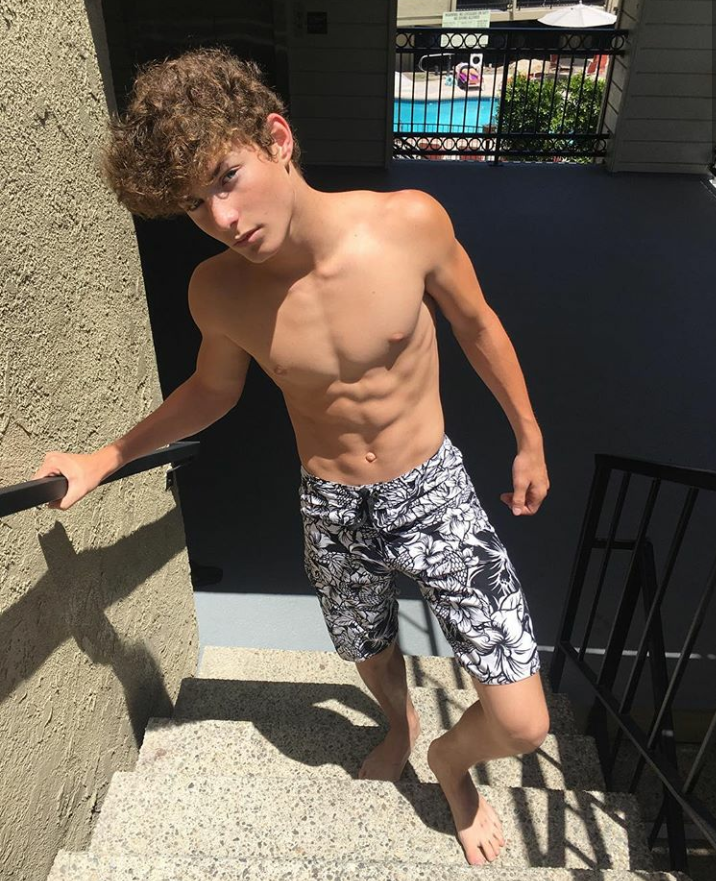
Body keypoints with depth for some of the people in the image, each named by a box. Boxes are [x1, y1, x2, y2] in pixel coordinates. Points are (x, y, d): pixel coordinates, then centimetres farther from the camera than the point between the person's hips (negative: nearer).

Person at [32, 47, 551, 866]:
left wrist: (530, 439, 5)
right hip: (333, 512, 2)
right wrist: (99, 460, -1)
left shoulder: (410, 223, -22)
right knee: (371, 654, 28)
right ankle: (401, 725, 66)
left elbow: (476, 324, -4)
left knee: (521, 724, -1)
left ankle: (449, 759, 38)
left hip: (434, 492, -1)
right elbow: (213, 390, 5)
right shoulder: (217, 291, -16)